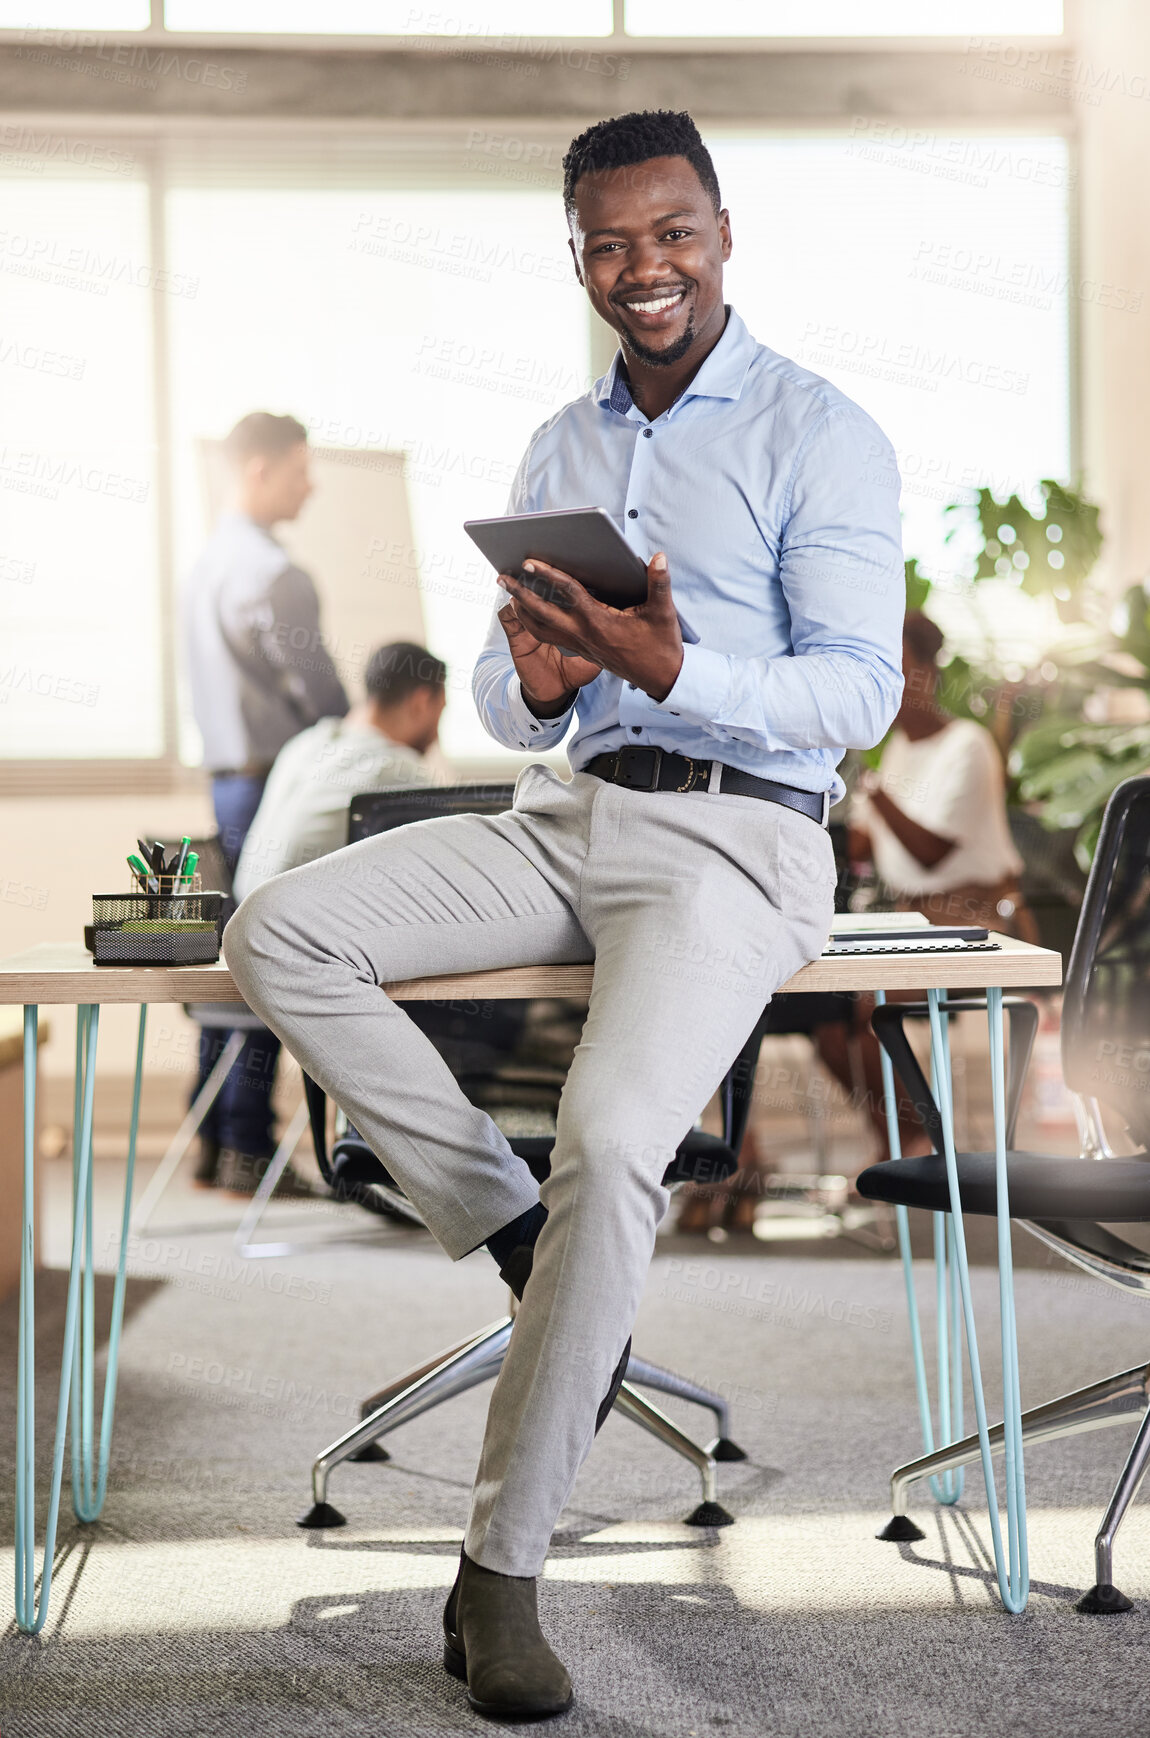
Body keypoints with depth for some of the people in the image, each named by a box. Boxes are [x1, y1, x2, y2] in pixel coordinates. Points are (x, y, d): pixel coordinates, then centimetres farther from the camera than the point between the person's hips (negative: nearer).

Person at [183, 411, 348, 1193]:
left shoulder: (208, 563, 15)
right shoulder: (271, 575, -15)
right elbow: (320, 692, -14)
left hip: (227, 778, 10)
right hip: (275, 783, -10)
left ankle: (212, 1143, 15)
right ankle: (247, 1148, -6)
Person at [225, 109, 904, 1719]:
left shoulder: (821, 434, -1)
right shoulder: (561, 448, 17)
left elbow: (862, 692, -9)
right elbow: (504, 697, 17)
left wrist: (672, 670, -25)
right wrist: (539, 683, -9)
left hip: (734, 834, -6)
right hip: (569, 814, 6)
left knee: (610, 1141, -30)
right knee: (279, 932, -16)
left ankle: (502, 1569, -17)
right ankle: (523, 1237, -9)